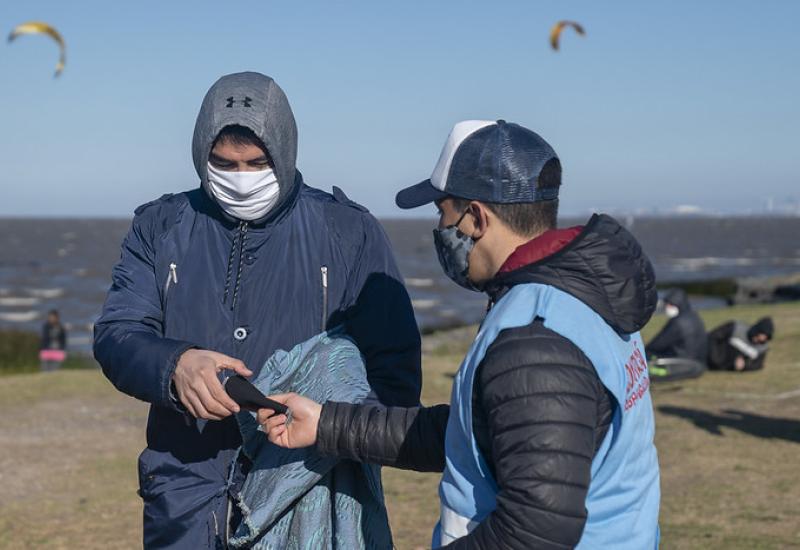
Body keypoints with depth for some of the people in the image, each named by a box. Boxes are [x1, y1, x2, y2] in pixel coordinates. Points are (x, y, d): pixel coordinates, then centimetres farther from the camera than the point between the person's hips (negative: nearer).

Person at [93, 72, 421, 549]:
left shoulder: (349, 232, 0)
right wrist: (174, 365, -24)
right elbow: (116, 336, -1)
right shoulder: (161, 227, 7)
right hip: (187, 496, 2)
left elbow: (395, 371, -2)